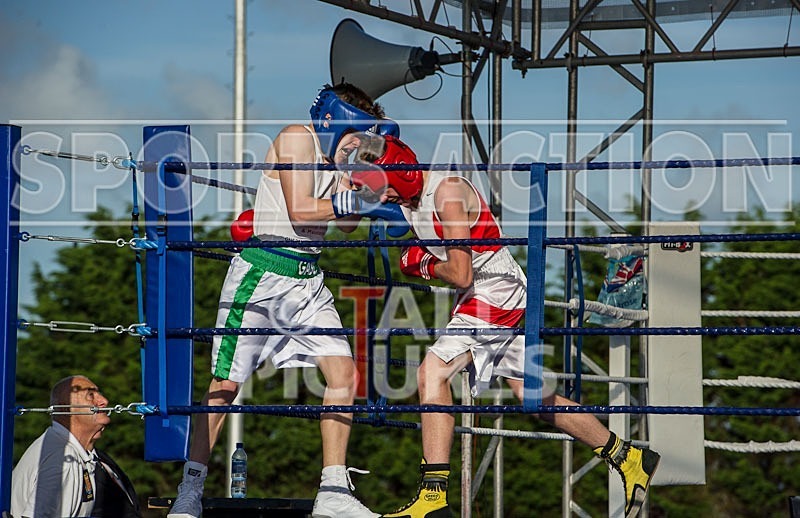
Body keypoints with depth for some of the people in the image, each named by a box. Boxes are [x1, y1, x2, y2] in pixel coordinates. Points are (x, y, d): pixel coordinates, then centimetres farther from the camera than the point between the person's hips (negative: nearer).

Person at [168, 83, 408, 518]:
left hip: (307, 280, 8)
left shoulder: (334, 157, 16)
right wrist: (361, 202, -16)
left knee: (343, 370, -5)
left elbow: (348, 222, 7)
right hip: (262, 273, -8)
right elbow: (300, 210, -18)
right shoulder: (296, 139, -8)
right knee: (226, 382, -4)